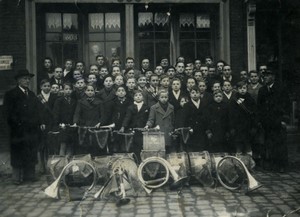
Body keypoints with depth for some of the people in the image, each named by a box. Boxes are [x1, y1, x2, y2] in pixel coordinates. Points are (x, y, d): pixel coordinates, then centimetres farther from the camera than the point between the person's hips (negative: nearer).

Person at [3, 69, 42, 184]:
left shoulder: (32, 94, 19)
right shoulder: (10, 94, -2)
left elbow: (37, 110, 19)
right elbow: (9, 113, -9)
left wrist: (40, 122, 7)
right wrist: (17, 124, -15)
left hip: (32, 130, 6)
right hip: (19, 131, -6)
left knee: (31, 153, 8)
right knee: (18, 154, 1)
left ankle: (30, 175, 18)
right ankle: (17, 177, 9)